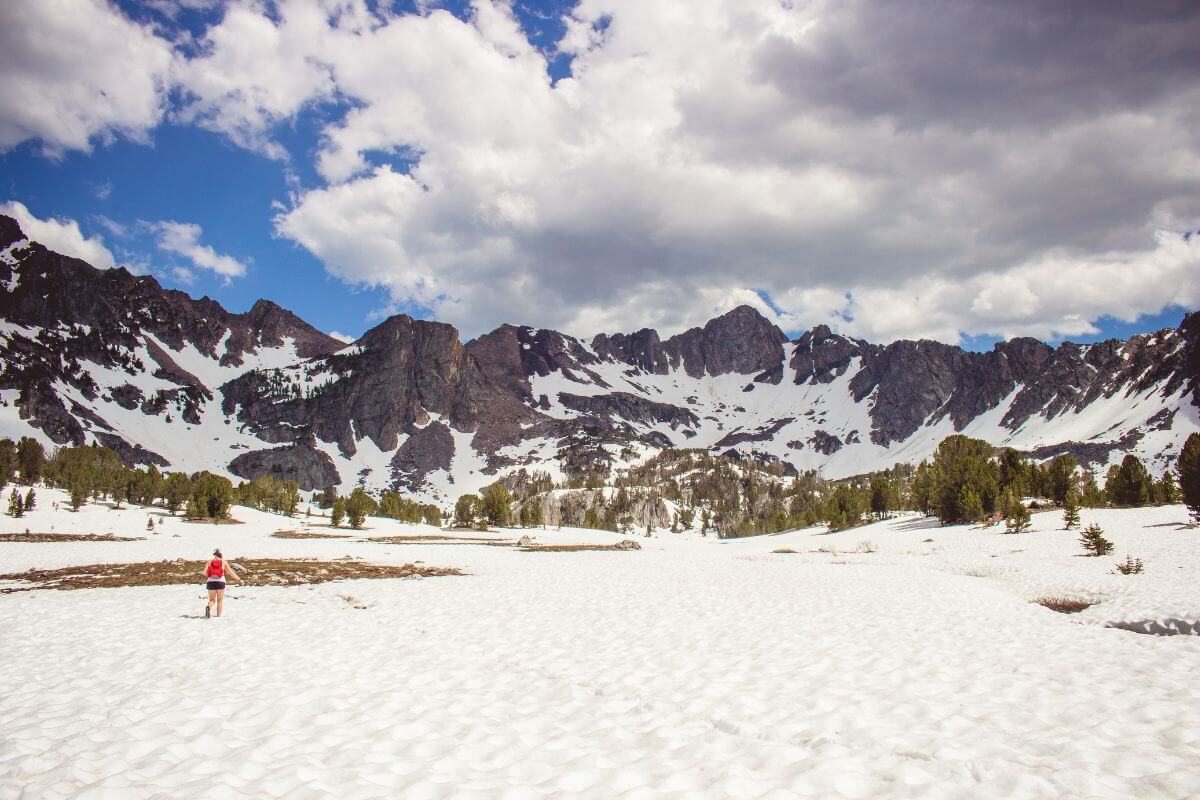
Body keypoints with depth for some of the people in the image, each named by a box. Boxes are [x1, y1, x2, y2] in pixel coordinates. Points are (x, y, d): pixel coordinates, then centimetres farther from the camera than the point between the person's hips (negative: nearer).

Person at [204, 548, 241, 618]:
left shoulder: (210, 562, 7)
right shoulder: (224, 562, 4)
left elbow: (205, 573, -4)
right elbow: (230, 572, 3)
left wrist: (207, 578, 16)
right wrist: (239, 580, 8)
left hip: (211, 582, 1)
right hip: (220, 582, -1)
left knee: (212, 600, 12)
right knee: (219, 601, 11)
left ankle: (208, 607, -20)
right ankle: (218, 616, 8)